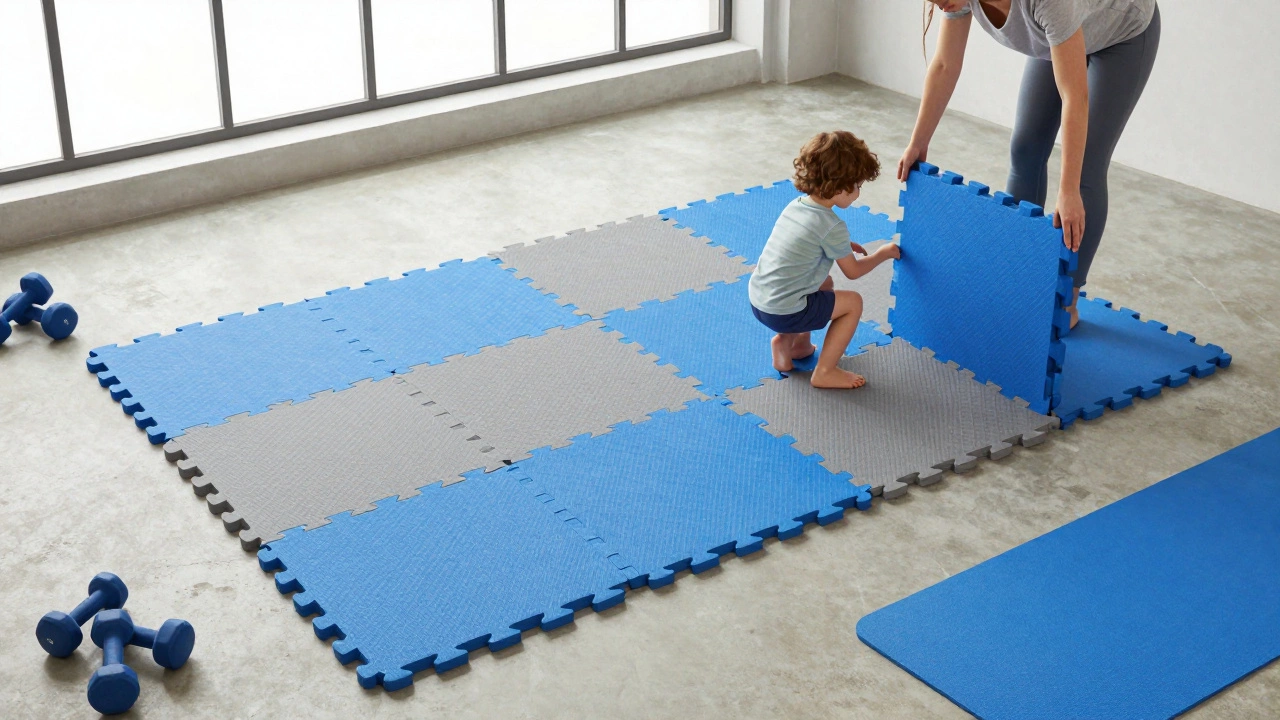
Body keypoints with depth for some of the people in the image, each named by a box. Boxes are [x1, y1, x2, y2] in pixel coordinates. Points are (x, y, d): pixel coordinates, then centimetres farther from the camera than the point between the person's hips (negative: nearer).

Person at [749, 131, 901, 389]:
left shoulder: (796, 205, 6)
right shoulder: (832, 227, -17)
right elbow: (853, 271, -1)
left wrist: (842, 247, 19)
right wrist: (883, 253, 14)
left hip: (756, 297, 8)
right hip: (783, 312, -8)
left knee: (825, 283, 29)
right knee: (853, 302, 9)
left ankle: (789, 340, 23)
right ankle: (825, 372, 9)